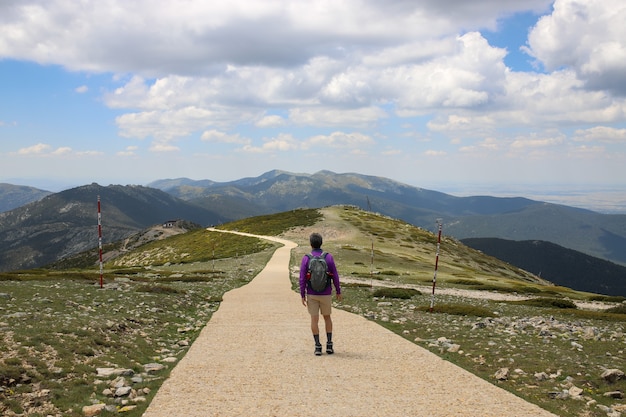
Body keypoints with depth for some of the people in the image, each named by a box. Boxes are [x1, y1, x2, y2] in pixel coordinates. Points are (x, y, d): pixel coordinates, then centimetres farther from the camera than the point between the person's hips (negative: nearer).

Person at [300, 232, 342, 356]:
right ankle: (329, 345, 12)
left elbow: (302, 279, -10)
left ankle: (318, 347, 3)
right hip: (326, 294, 1)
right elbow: (335, 276, -6)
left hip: (312, 294, -1)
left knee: (314, 319, 5)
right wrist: (338, 292, 6)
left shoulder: (306, 258, -9)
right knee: (327, 317, 17)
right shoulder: (329, 257, -8)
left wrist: (303, 296, -3)